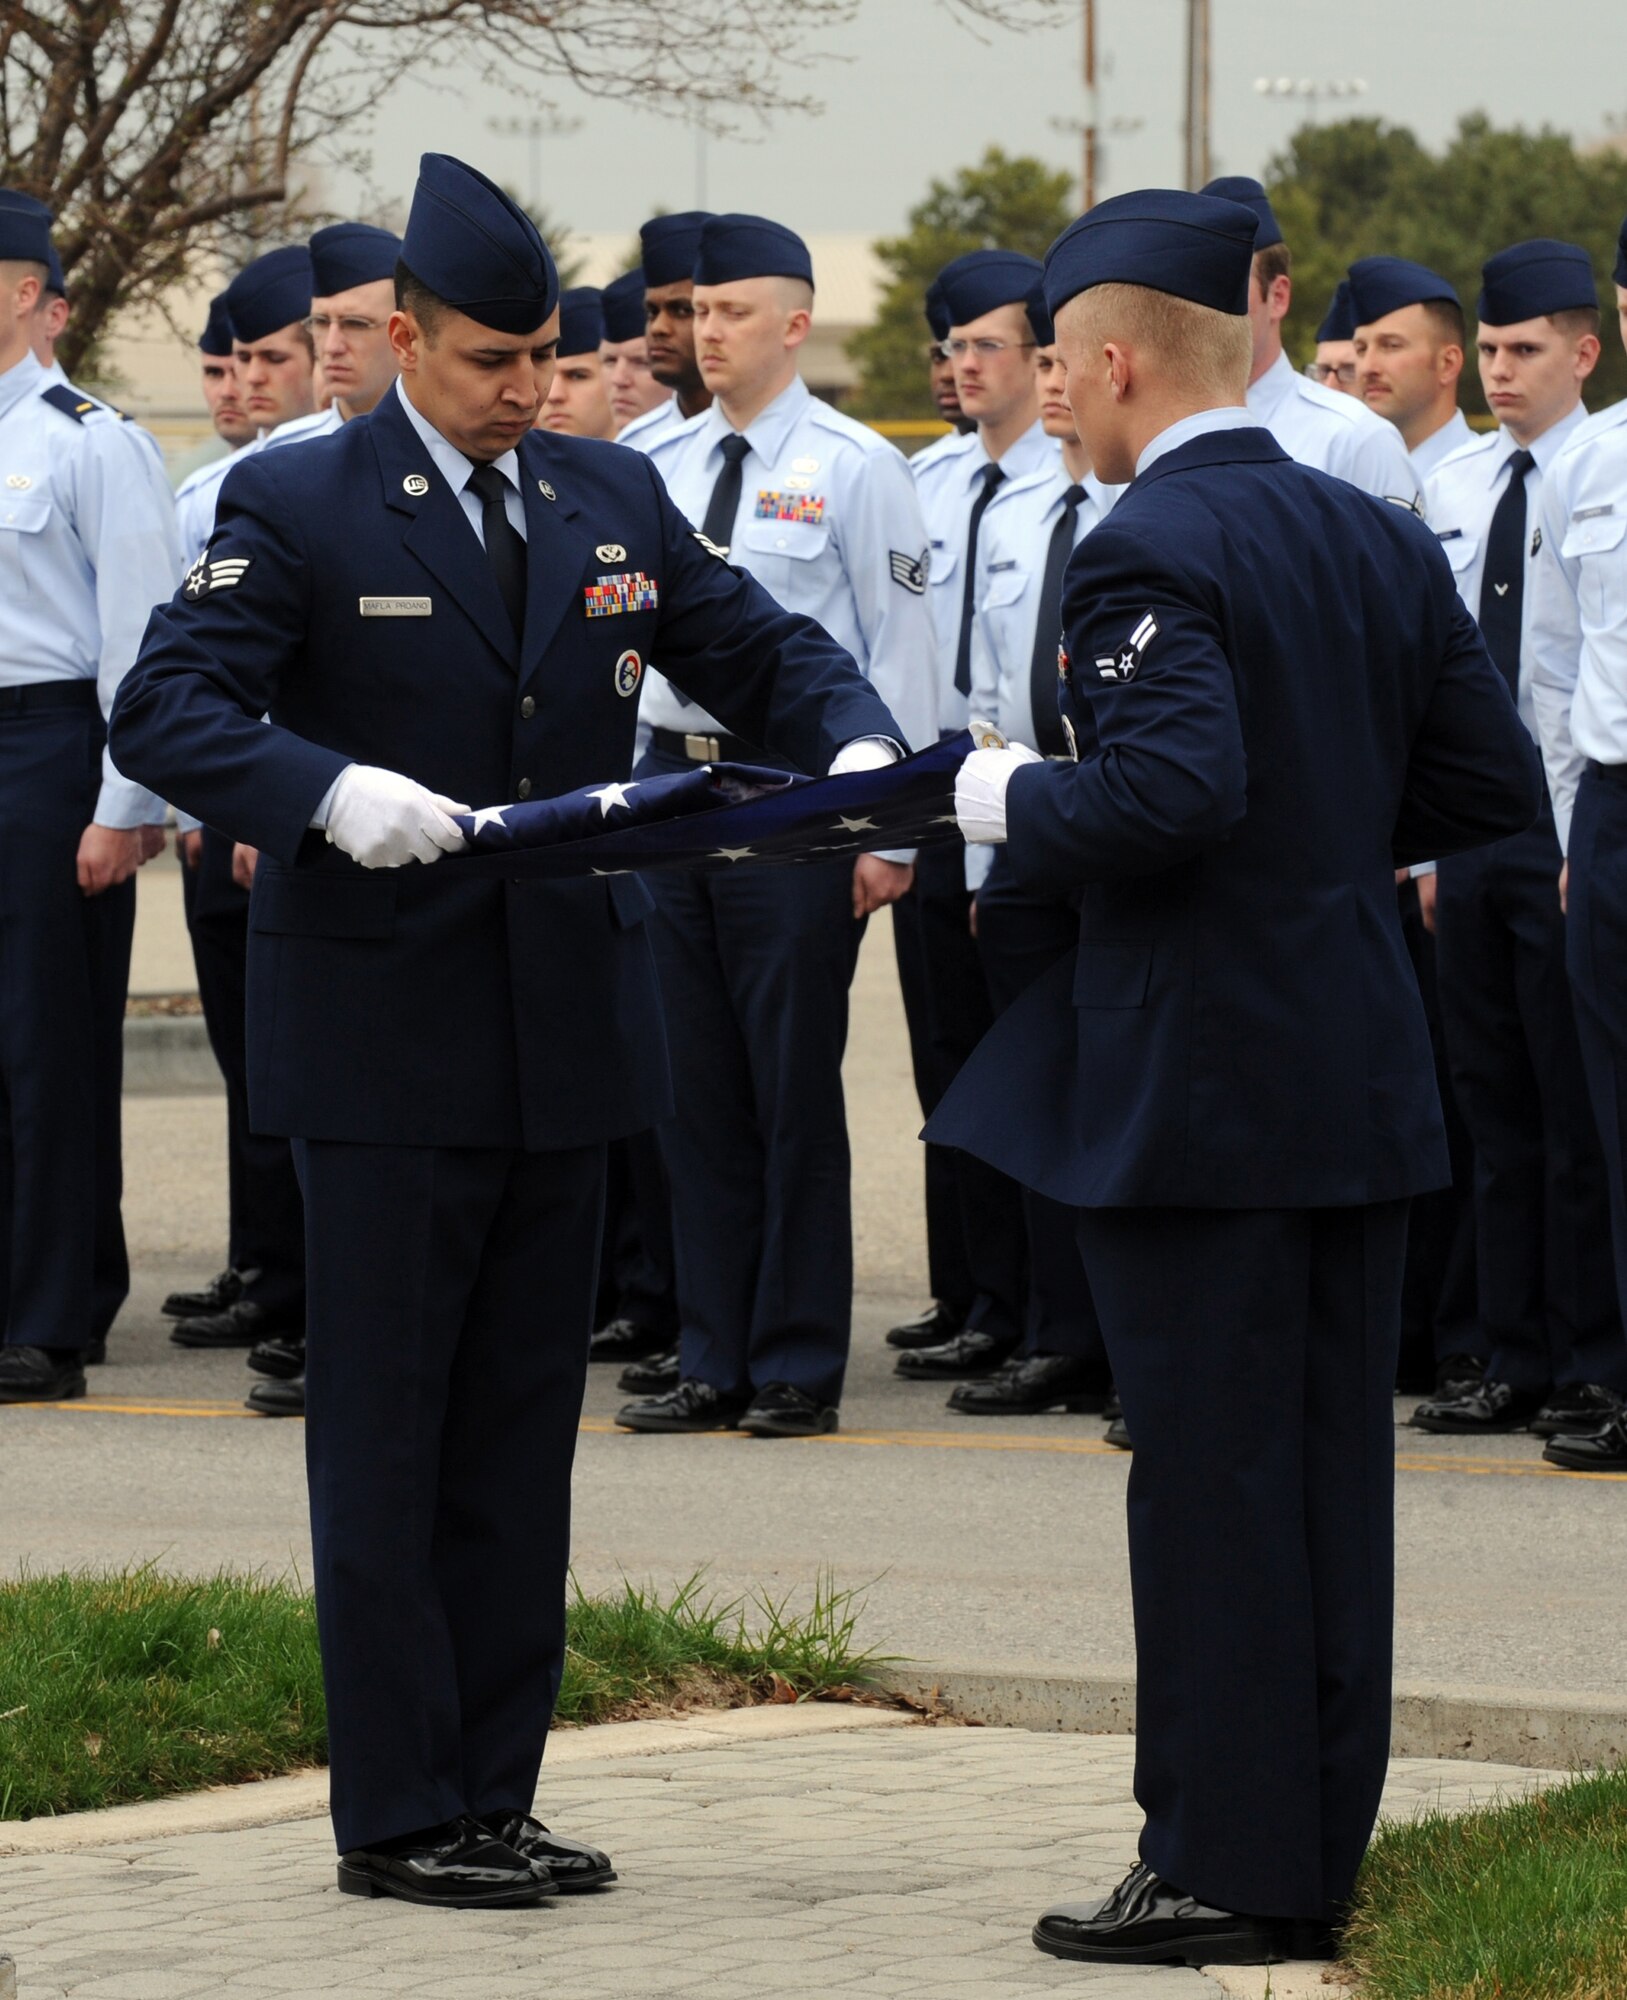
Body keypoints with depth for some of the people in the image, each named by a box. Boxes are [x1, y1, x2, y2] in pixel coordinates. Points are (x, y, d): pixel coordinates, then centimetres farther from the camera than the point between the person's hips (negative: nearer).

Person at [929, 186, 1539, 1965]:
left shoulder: (1147, 551, -15)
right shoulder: (1381, 539, 9)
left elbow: (1172, 786, -28)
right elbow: (1491, 782, 9)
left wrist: (1012, 805, -11)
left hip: (1196, 1084, -8)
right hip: (1359, 1070, 8)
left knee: (1212, 1473, -2)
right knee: (1333, 1465, 11)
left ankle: (1224, 1867, 2)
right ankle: (1314, 1845, 18)